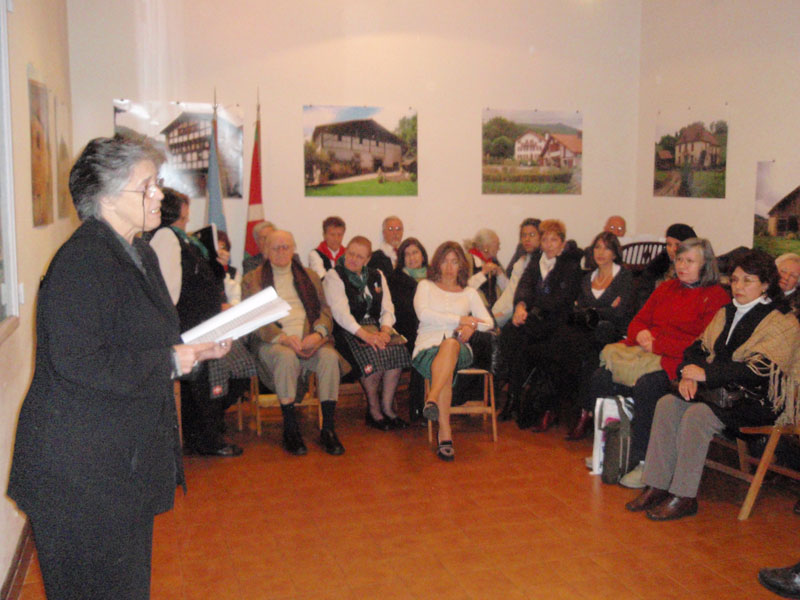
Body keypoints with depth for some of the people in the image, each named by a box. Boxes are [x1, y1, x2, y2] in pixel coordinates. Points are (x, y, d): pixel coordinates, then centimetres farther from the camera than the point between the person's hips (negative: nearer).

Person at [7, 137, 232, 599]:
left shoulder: (140, 255, 12)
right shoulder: (81, 262, -20)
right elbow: (78, 363, -28)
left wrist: (198, 347, 3)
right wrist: (171, 362, -20)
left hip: (129, 456, 9)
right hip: (82, 471, -9)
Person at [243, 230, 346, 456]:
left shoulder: (310, 277, 23)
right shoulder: (252, 280, 12)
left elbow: (324, 310, 13)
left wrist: (318, 334, -10)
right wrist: (284, 338, -16)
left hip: (310, 340, 2)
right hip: (273, 343, -2)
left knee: (329, 356, -29)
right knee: (287, 357, -36)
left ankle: (328, 429, -23)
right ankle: (290, 430, -25)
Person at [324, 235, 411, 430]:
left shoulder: (376, 276, 17)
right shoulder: (334, 276, 0)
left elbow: (387, 309, 10)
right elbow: (340, 313, -13)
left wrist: (385, 330, -11)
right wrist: (364, 334, -25)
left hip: (375, 326, 5)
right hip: (347, 331, -5)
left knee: (397, 349, -26)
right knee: (372, 353, -33)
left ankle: (387, 407, -14)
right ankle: (373, 409, -14)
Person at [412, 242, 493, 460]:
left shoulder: (469, 292, 25)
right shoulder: (426, 286, 20)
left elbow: (488, 322, 13)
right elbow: (423, 314, -1)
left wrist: (472, 327, -11)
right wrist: (460, 320, -7)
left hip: (459, 348, 1)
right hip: (428, 347, -1)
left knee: (450, 344, -40)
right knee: (444, 370, -38)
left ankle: (432, 399, -57)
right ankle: (445, 434, -47)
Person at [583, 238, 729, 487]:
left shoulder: (716, 296, 1)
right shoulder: (666, 288, 24)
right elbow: (639, 320, 24)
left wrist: (658, 345, -13)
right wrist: (641, 334, -2)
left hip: (677, 361, -6)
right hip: (644, 351, 7)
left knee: (645, 387, -35)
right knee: (600, 377, -18)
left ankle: (644, 463, -25)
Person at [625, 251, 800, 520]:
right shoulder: (726, 313, 18)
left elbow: (760, 370, -18)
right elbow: (699, 347, 14)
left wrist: (706, 374, -20)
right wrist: (689, 375, -9)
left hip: (755, 399, -6)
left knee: (697, 414, -31)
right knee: (667, 404, -20)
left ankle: (684, 497, -22)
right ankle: (656, 486, -17)